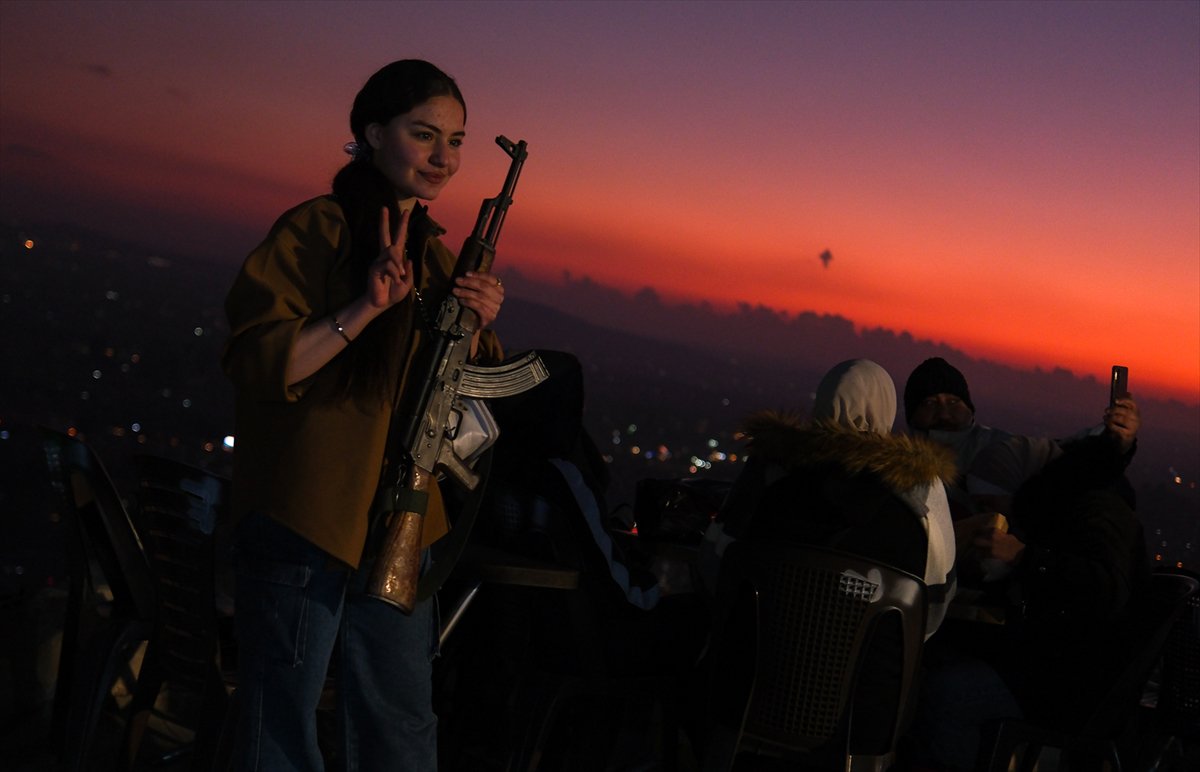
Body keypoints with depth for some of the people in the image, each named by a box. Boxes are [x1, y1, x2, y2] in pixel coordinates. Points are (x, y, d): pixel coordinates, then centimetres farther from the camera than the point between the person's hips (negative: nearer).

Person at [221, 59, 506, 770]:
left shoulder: (435, 254, 14)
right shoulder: (313, 232, -7)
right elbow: (255, 363, -16)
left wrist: (478, 327, -4)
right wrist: (364, 309, -25)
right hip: (304, 521, -7)